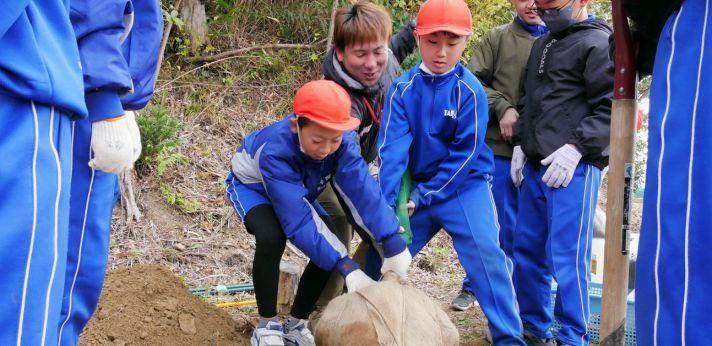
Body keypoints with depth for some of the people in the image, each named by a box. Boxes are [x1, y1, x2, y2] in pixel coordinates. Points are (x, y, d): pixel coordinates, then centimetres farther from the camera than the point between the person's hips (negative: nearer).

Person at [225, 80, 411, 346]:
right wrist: (346, 267, -51)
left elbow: (362, 189, -39)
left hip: (296, 192, 5)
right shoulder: (274, 151, -43)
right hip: (252, 186, -5)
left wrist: (393, 245, -49)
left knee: (330, 251, -11)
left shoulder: (344, 141, -32)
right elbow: (298, 220, -46)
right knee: (271, 239, -34)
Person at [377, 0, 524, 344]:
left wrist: (424, 196, -19)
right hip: (417, 187, 3)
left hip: (464, 186, -3)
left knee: (485, 252, -18)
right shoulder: (403, 88, -8)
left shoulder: (470, 90, -14)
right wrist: (386, 206, -24)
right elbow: (392, 149, -15)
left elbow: (465, 154, -15)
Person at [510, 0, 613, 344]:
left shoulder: (598, 44, -5)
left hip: (574, 169, -8)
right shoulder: (542, 44, 19)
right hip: (535, 166, 8)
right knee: (527, 249, 12)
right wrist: (521, 142, 15)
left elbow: (611, 108, -11)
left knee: (566, 256, -7)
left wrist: (576, 147, -18)